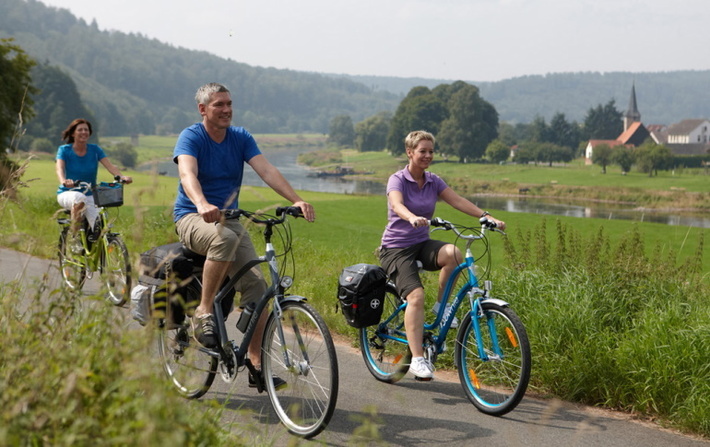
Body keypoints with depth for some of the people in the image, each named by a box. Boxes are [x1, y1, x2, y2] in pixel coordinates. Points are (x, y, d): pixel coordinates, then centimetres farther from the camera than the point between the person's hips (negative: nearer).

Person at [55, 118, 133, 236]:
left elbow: (110, 166, -11)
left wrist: (122, 177, -33)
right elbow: (59, 168, -21)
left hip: (90, 195, 2)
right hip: (67, 194, -2)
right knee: (80, 198, -38)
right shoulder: (64, 150, -3)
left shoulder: (95, 149, 2)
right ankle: (74, 229, -20)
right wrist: (64, 181, -45)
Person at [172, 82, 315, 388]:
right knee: (225, 238, -39)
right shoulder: (190, 138, -9)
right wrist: (202, 205, -49)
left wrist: (296, 200, -23)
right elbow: (187, 173, -28)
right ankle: (203, 312, -25)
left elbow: (266, 170, -7)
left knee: (256, 283, -12)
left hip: (229, 218, 5)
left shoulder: (241, 138, 5)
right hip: (192, 218, -5)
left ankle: (256, 363, -6)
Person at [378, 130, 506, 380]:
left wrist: (486, 217, -22)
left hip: (422, 244, 5)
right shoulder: (397, 180, -9)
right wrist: (413, 218, -52)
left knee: (453, 253, -29)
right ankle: (417, 359, -21)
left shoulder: (433, 182, 6)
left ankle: (442, 305, -7)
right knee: (416, 295, -25)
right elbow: (397, 205, -30)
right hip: (396, 248, -4)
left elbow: (458, 201, -6)